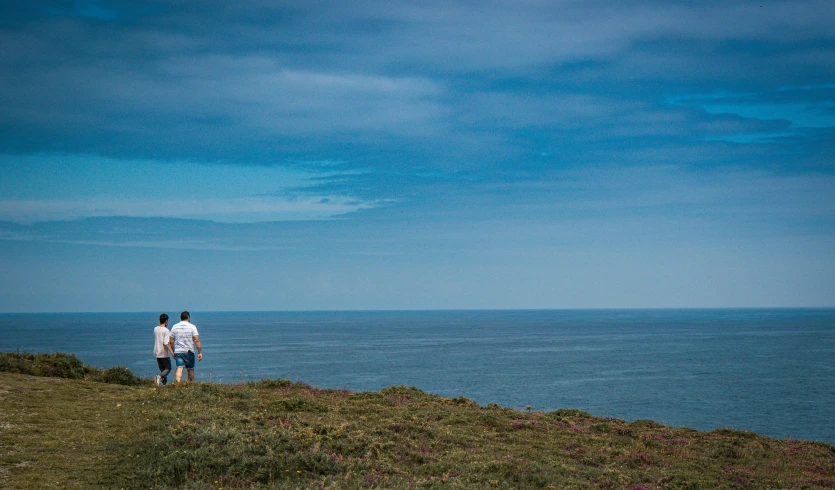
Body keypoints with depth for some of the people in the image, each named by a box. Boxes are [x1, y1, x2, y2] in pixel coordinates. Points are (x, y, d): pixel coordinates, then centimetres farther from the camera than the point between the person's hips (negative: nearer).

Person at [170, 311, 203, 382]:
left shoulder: (174, 327, 7)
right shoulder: (192, 327, -3)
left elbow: (171, 341, 7)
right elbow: (196, 340, -10)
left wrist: (173, 352, 17)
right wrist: (200, 352, -9)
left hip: (178, 352, 2)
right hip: (189, 352, -2)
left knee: (179, 369, -8)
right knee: (190, 369, 13)